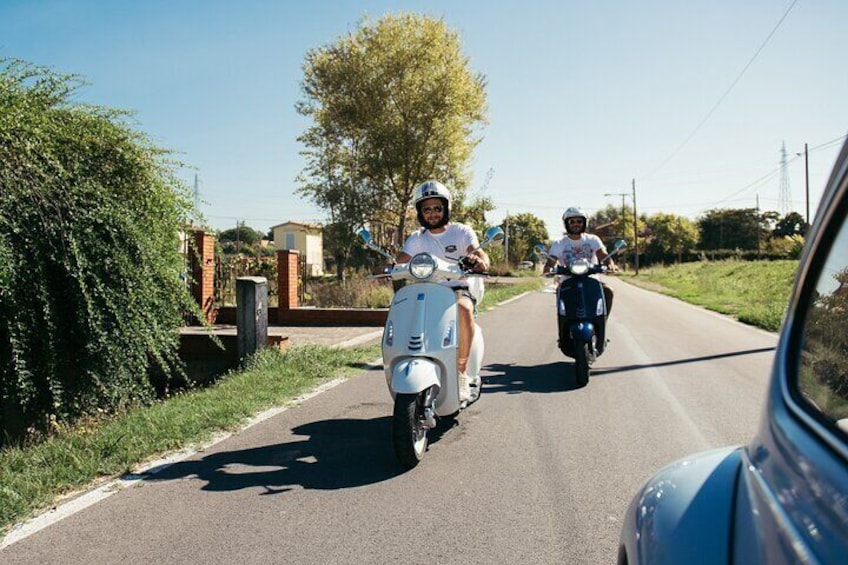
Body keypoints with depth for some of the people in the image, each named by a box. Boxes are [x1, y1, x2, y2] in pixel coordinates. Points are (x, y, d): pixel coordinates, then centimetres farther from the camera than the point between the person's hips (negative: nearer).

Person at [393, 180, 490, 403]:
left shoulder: (461, 231, 2)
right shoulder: (417, 238, 11)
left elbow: (483, 257, -13)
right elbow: (400, 261, -3)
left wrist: (479, 261, -38)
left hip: (459, 289, -4)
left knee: (463, 308, -37)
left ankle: (461, 372, -30)